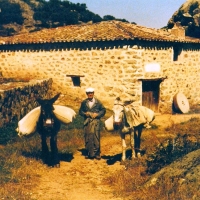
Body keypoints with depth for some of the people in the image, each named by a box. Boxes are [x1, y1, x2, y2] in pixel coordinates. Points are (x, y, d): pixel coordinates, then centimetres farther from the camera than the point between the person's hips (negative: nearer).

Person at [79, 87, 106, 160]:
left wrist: (97, 114, -8)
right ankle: (88, 153, 12)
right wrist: (85, 113, -7)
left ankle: (97, 153, 2)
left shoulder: (98, 102, 6)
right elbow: (80, 111, 12)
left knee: (96, 137, -4)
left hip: (95, 121, -1)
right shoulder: (84, 102, 10)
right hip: (87, 122, 1)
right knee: (88, 137, 3)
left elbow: (103, 110, 7)